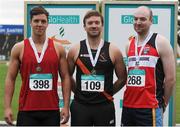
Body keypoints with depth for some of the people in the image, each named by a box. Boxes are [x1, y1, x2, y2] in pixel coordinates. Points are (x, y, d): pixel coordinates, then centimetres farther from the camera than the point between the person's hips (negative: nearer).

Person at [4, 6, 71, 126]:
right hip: (27, 110, -1)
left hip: (52, 110, 1)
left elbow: (65, 77, 5)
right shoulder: (19, 48, 3)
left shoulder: (58, 48, 5)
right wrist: (7, 107, -5)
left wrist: (66, 106, -2)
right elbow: (10, 78, 3)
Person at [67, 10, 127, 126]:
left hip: (105, 106, 0)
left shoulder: (113, 51, 0)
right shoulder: (75, 50, 1)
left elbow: (122, 78, 6)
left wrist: (108, 92, 5)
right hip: (80, 106, 0)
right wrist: (80, 92, 8)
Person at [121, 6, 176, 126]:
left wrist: (163, 103, 1)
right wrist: (131, 97, 12)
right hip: (128, 106, 6)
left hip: (150, 108, -6)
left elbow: (170, 78, -6)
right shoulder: (129, 44, 13)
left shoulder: (160, 42, -5)